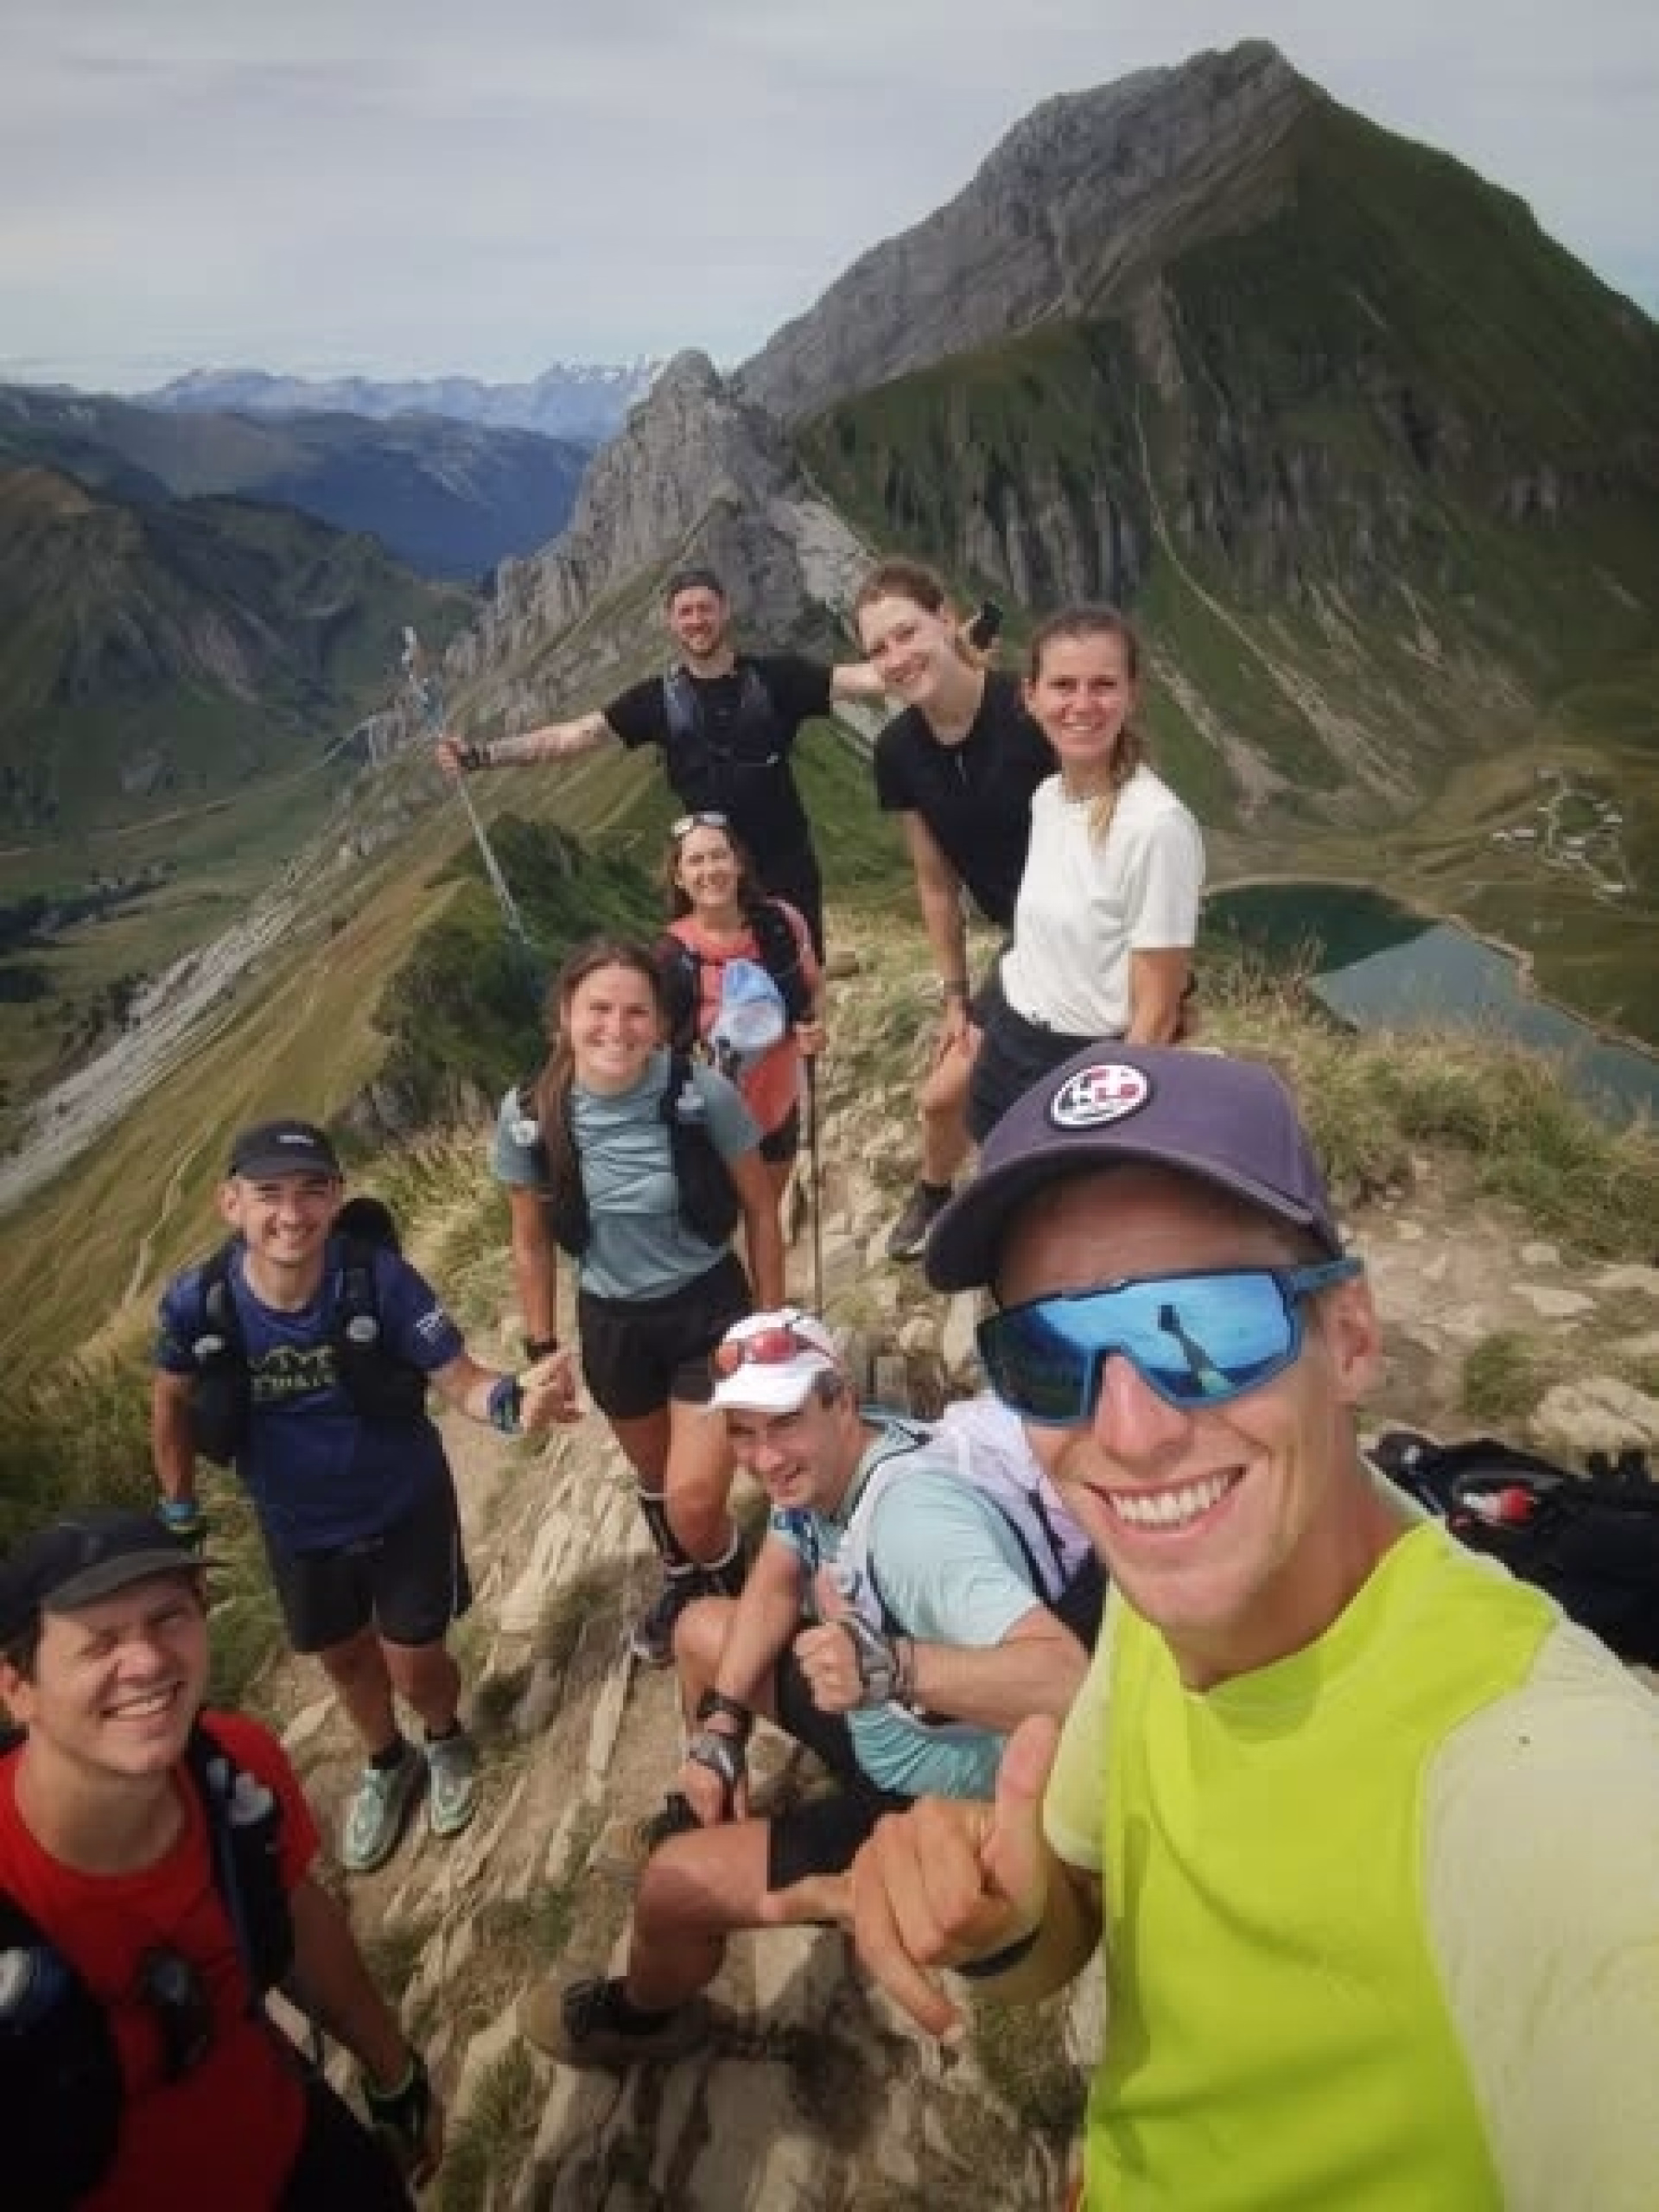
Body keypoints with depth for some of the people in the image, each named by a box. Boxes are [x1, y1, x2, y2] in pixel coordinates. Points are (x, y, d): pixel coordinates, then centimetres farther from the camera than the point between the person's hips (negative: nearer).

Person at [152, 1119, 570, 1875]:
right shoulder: (196, 1301, -23)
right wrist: (179, 1511, 5)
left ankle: (447, 1743, 48)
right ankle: (386, 1766, 55)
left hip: (406, 1507, -2)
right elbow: (170, 1399, -3)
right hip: (297, 1524, 3)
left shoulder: (380, 1278, -29)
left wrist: (515, 1401, -48)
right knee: (344, 1656, 23)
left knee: (414, 1663, 10)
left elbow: (461, 1380, -25)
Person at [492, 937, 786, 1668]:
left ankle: (740, 1600, 28)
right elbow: (532, 1243, -1)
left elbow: (760, 1211, -9)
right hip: (611, 1321, 3)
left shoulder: (703, 1093, -24)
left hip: (709, 1308, -3)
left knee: (696, 1503, -7)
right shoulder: (528, 1115, -17)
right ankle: (682, 1582, 56)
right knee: (656, 1479, 24)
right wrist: (543, 1347, 5)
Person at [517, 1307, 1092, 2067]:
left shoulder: (914, 1518, -37)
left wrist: (891, 1666, -58)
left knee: (673, 1882, -11)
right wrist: (721, 1729, -2)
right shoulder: (819, 1462, -10)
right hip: (882, 1729, 9)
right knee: (702, 1631, 18)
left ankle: (642, 2016, 25)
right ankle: (716, 1814, 43)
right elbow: (774, 1585, 8)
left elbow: (1068, 1679, -48)